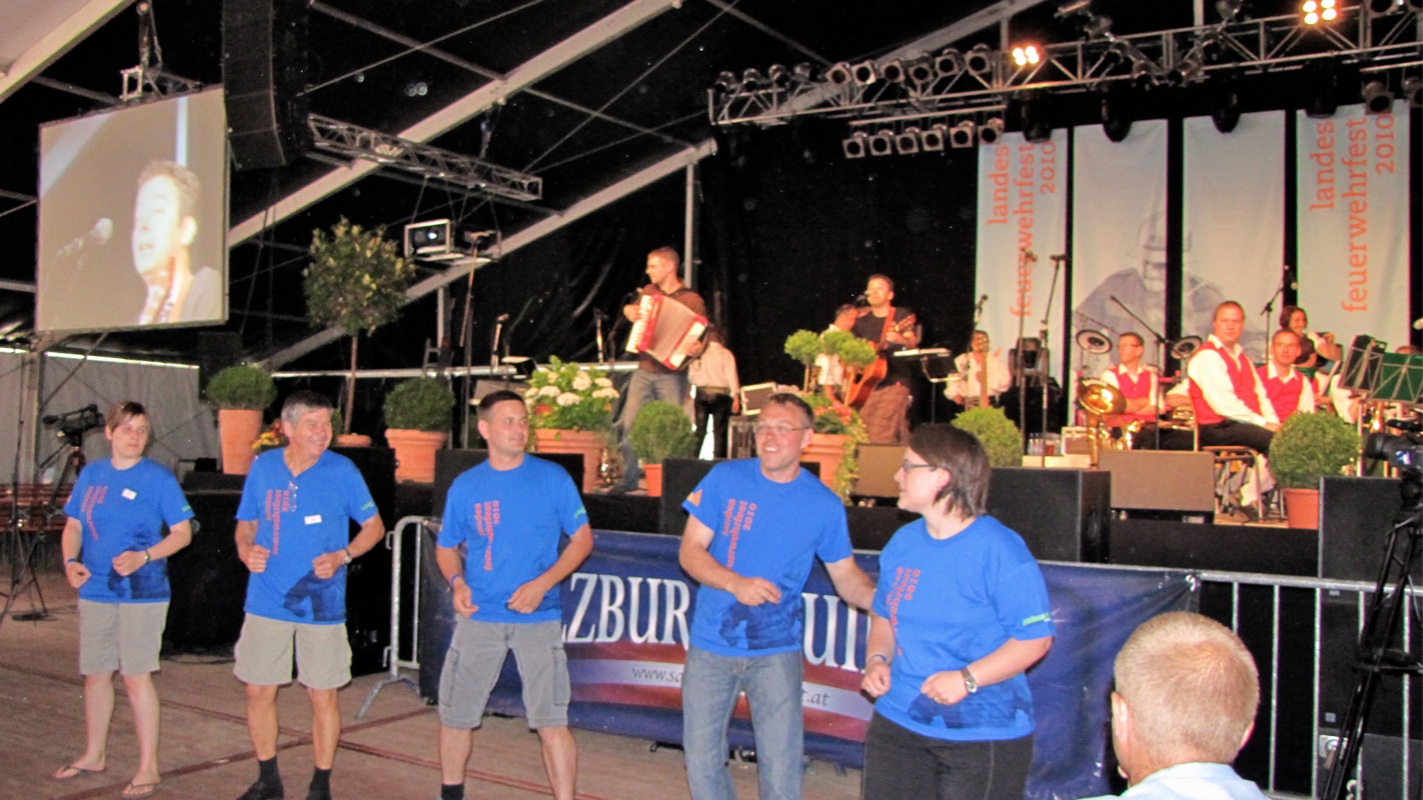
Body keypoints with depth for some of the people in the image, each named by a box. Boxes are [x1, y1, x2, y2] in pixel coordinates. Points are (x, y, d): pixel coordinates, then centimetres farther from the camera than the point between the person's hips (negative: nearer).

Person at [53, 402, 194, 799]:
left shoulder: (158, 478, -6)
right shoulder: (91, 475, 8)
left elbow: (182, 532, -6)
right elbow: (73, 525, 13)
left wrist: (143, 557, -20)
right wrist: (70, 561, -5)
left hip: (141, 592, -5)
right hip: (95, 590, 5)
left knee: (136, 676, -4)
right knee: (95, 675, 15)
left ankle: (148, 767, 5)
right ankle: (94, 754, 33)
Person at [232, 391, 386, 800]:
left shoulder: (341, 470, -6)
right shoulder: (262, 467, 2)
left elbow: (374, 526, 1)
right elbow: (246, 523, 13)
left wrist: (343, 556, -15)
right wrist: (246, 550, -8)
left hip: (322, 603, -2)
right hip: (267, 599, 3)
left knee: (322, 695, 4)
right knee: (259, 690, 10)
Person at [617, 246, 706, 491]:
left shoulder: (692, 300, -5)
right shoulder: (649, 292, 12)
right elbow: (632, 308, 31)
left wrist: (697, 348, -29)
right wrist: (629, 310, 7)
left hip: (672, 376, -5)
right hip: (643, 372, 5)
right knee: (630, 427, 2)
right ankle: (628, 483, 10)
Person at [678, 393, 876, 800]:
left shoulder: (824, 504, -3)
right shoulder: (725, 479, -4)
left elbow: (847, 577, 3)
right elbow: (690, 551, -4)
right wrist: (736, 583, -22)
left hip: (776, 649, -1)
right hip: (711, 646, 1)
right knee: (702, 761, 9)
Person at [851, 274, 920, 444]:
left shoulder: (902, 316, 3)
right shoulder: (862, 322, 17)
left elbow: (912, 344, -10)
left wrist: (900, 339, -31)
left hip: (894, 381, -5)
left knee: (881, 435, -17)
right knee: (861, 434, -1)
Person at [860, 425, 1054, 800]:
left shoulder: (1000, 550, -15)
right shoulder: (902, 543, 6)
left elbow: (1035, 638, -15)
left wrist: (968, 678, -24)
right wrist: (876, 659, -2)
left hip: (983, 733, -6)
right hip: (898, 723, 6)